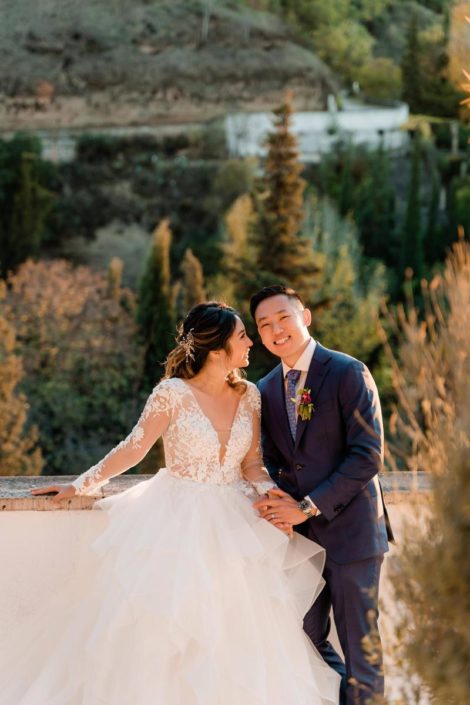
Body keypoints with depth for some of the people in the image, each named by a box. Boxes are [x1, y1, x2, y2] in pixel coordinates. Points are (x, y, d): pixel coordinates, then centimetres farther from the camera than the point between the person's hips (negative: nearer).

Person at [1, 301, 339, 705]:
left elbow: (252, 464, 7)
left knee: (239, 639, 3)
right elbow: (134, 449, -3)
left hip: (232, 524, 4)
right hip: (177, 521, -4)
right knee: (157, 631, 1)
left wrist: (271, 497, -12)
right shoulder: (174, 393, -13)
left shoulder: (249, 395, 1)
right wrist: (81, 486, 3)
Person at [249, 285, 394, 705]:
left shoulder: (348, 373, -10)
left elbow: (368, 454, -15)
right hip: (300, 533, 6)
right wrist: (274, 496, -7)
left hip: (349, 529, -6)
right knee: (307, 640, 12)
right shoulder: (267, 389, 10)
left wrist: (309, 507, -17)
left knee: (358, 643, 1)